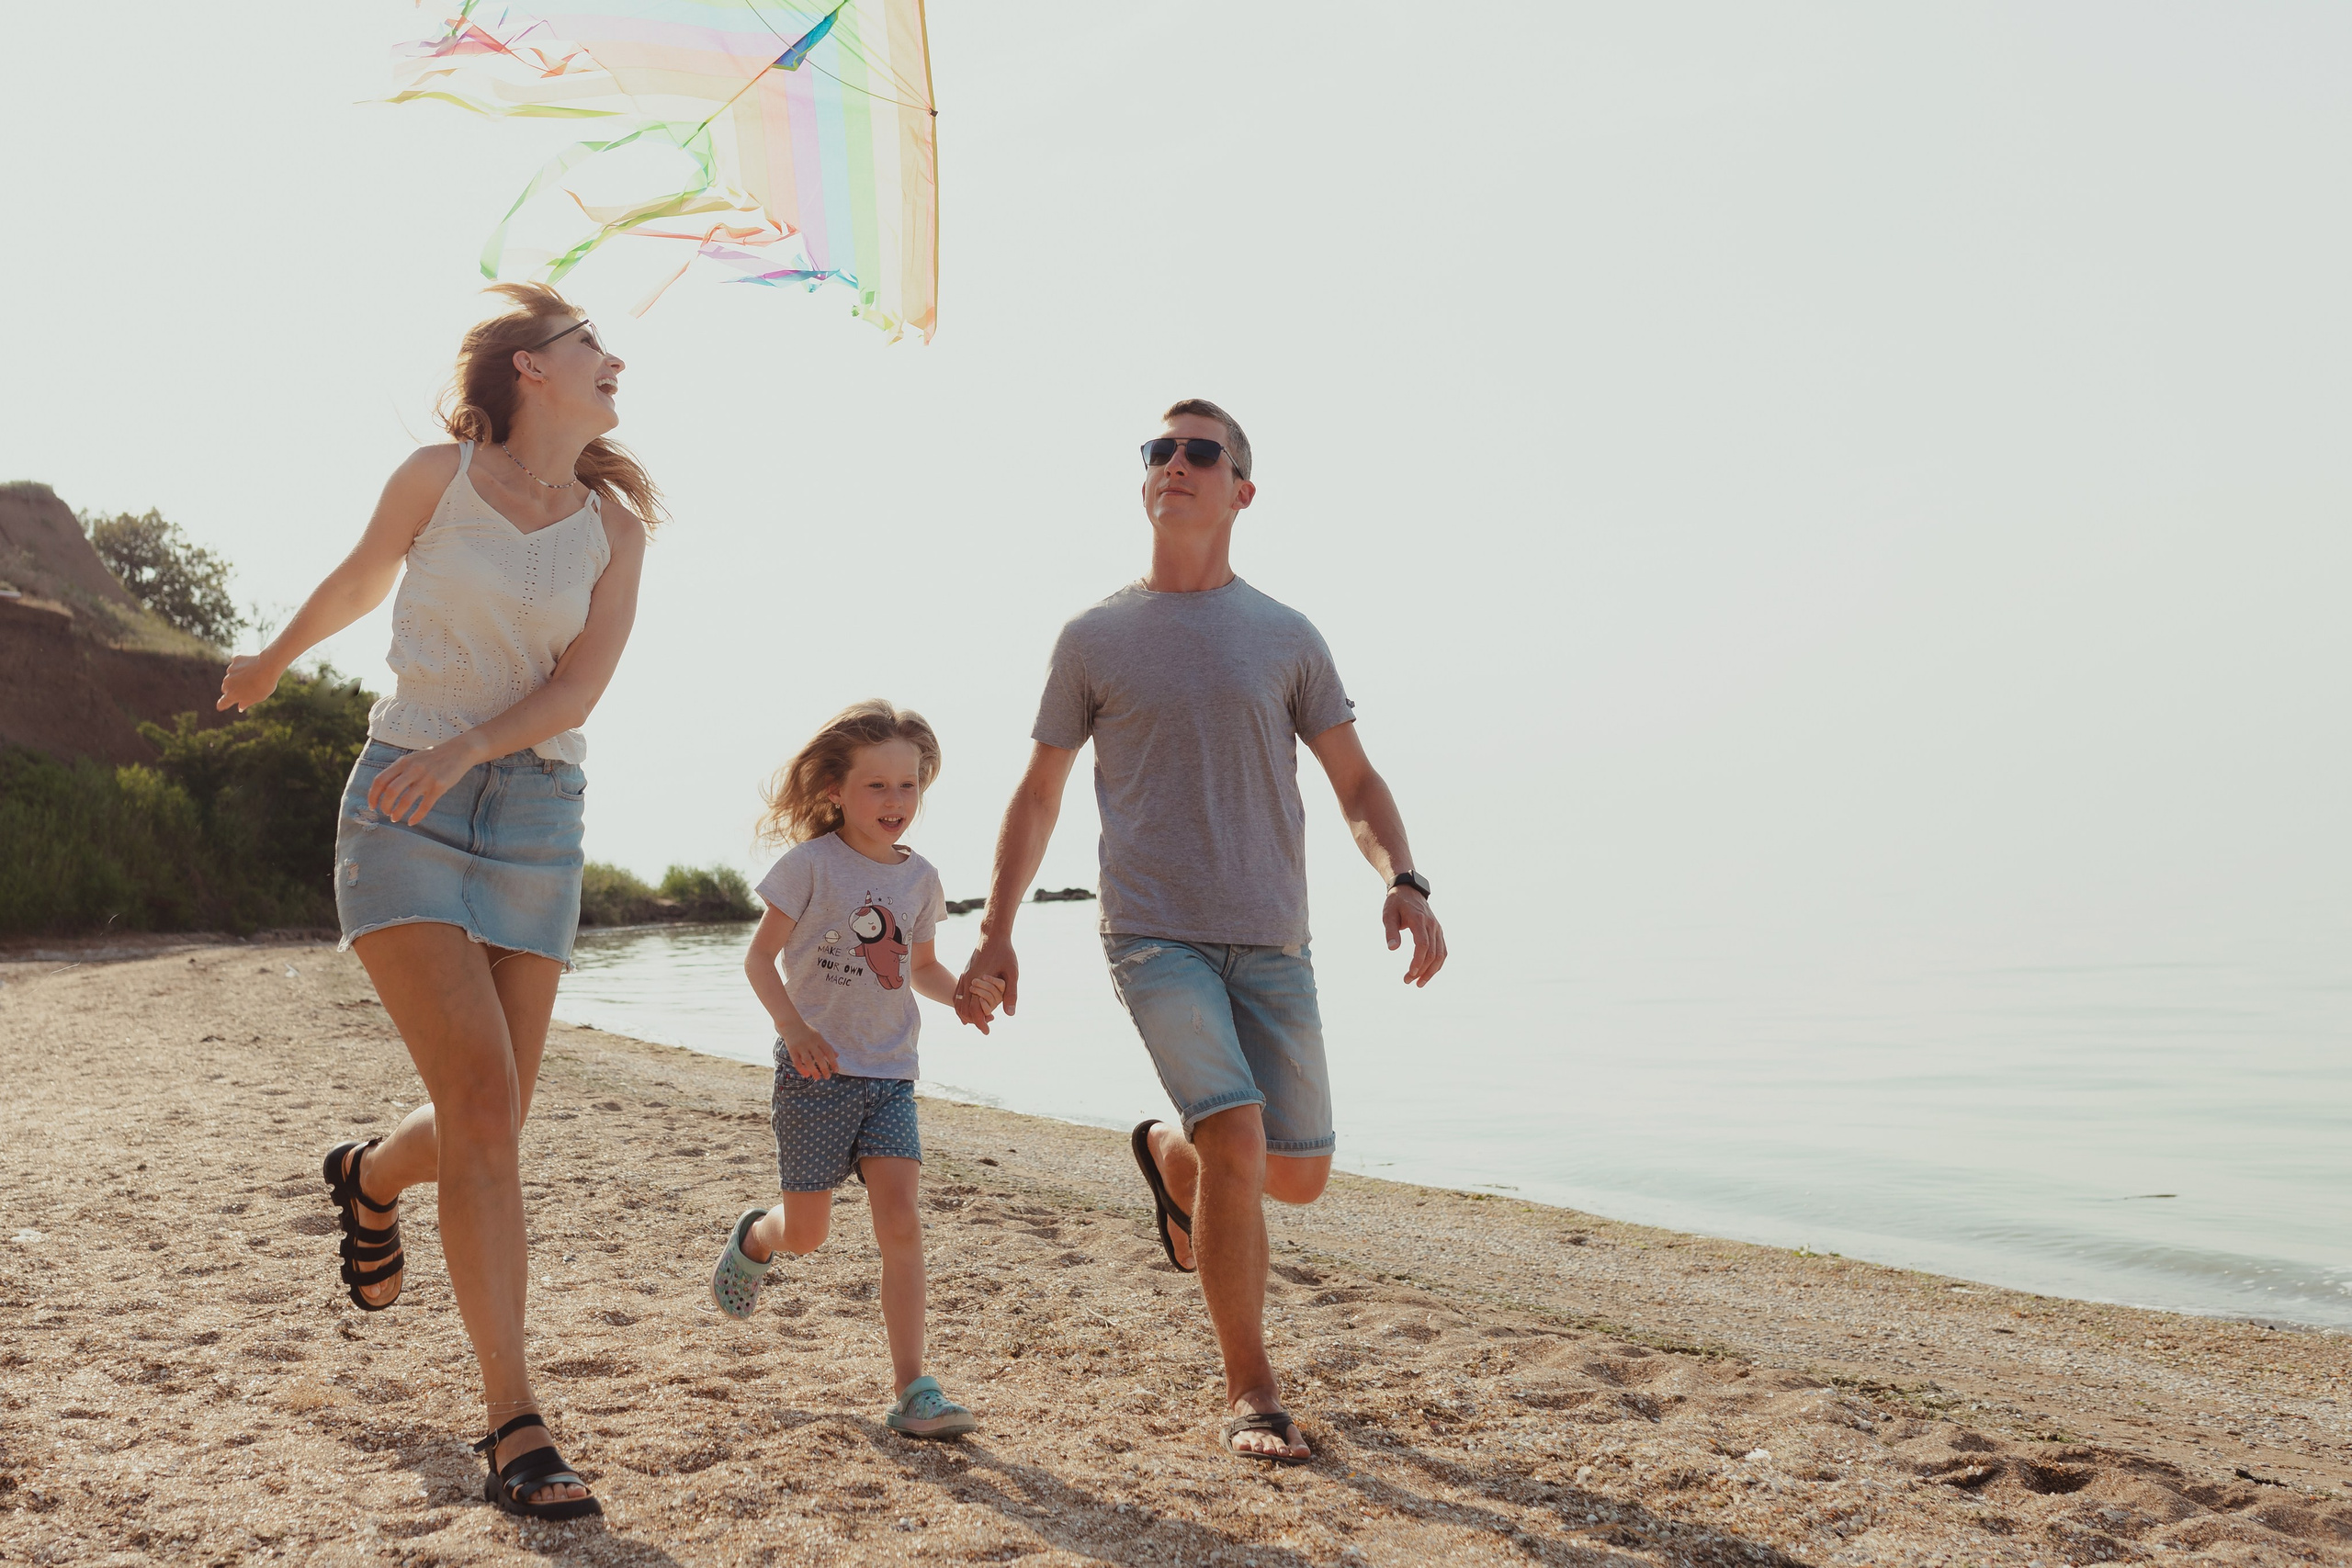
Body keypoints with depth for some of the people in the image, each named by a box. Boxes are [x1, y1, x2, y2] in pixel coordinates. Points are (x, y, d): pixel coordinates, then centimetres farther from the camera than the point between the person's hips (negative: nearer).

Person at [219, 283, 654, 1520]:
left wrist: (467, 746, -21)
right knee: (482, 1100, -16)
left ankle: (369, 1179, 44)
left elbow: (580, 685, -5)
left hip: (534, 815, 4)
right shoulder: (438, 475, -2)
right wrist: (271, 661, 32)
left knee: (490, 1123, 6)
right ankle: (513, 1426, -10)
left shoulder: (615, 525, 5)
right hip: (403, 809, -3)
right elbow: (359, 580, 16)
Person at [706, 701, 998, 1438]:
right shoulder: (813, 863, -8)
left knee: (899, 1219, -10)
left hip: (889, 1074, 3)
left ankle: (912, 1390, -9)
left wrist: (962, 992, -2)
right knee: (807, 1232, 7)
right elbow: (759, 956, -7)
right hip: (816, 1072, -3)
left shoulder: (919, 876, 6)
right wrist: (795, 1029, -22)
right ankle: (752, 1240, 44)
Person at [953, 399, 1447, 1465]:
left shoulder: (1287, 638, 8)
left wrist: (1402, 880, -10)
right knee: (1237, 1137, -20)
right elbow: (1037, 796, 11)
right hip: (1154, 936, -3)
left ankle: (1167, 1157, 41)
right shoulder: (1094, 639, 5)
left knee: (1297, 1175, 6)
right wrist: (995, 933, 5)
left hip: (1271, 940, 3)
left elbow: (1356, 784, 9)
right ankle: (1251, 1393, -2)